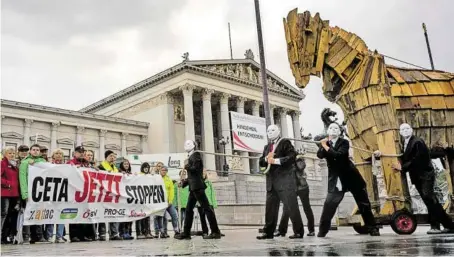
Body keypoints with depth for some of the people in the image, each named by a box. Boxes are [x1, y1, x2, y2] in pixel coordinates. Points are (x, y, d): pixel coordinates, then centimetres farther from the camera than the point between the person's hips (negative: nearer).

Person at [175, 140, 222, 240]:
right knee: (189, 209, 10)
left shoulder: (195, 155, -6)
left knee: (206, 208, -8)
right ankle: (186, 233, 14)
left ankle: (215, 232, -6)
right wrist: (184, 182, 14)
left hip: (197, 187, -10)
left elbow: (195, 168, -21)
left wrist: (186, 167, -4)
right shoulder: (191, 157, 20)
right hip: (193, 187, 10)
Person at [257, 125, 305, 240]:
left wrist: (276, 160, -16)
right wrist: (266, 158, -5)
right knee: (270, 206, 6)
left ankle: (299, 231, 0)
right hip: (271, 181, 6)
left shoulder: (285, 143, 2)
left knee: (291, 206, -6)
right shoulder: (267, 147, 21)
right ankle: (268, 232, 12)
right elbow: (261, 162, 16)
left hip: (285, 180, -6)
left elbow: (292, 157, -12)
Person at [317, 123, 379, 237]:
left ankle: (372, 228, 18)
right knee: (329, 204, -10)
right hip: (336, 179, 2)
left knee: (364, 203, 5)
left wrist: (326, 146, -15)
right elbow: (319, 155, -11)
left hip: (350, 176, -1)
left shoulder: (344, 142, -6)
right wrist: (323, 145, -21)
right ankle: (322, 230, -2)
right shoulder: (324, 142, 6)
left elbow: (339, 155, -23)